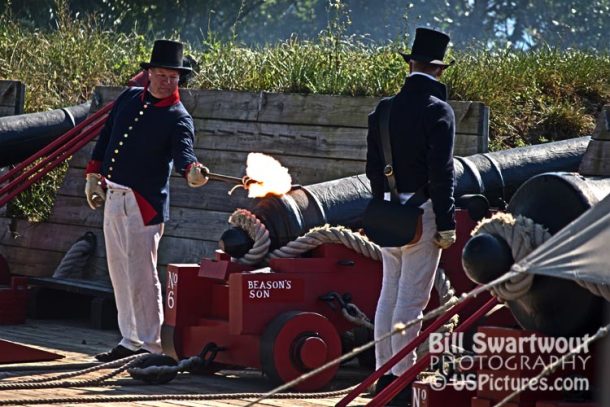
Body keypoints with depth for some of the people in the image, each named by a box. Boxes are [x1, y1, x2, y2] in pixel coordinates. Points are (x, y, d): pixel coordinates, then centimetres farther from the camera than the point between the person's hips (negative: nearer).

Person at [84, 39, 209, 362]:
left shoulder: (178, 119, -9)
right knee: (119, 272, 12)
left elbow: (183, 153, -26)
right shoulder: (129, 99, 10)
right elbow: (105, 137, 18)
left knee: (140, 274, -9)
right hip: (112, 196, 7)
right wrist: (93, 175, 15)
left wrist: (191, 171, -48)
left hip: (144, 202, -7)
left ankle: (150, 345, -5)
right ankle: (130, 340, 20)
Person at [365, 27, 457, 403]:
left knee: (389, 292, 14)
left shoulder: (384, 109, 7)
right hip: (422, 213, -7)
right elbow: (442, 172, -15)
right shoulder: (438, 111, -12)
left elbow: (374, 167, 12)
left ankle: (384, 374, 18)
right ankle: (403, 379, -3)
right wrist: (447, 225, -12)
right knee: (412, 298, -4)